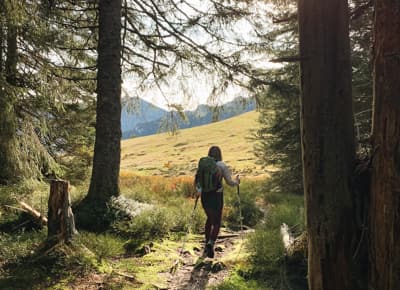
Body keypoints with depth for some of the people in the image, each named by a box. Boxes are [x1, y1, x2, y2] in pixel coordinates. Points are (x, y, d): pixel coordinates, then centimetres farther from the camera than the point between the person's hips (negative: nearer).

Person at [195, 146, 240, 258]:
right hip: (217, 196, -3)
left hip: (204, 196, 3)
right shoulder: (222, 166, -7)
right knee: (217, 222, 8)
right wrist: (237, 182, 14)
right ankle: (211, 243, -16)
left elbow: (196, 181, 1)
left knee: (210, 218, 25)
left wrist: (199, 190, 20)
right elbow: (229, 182, -7)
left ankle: (207, 243, 25)